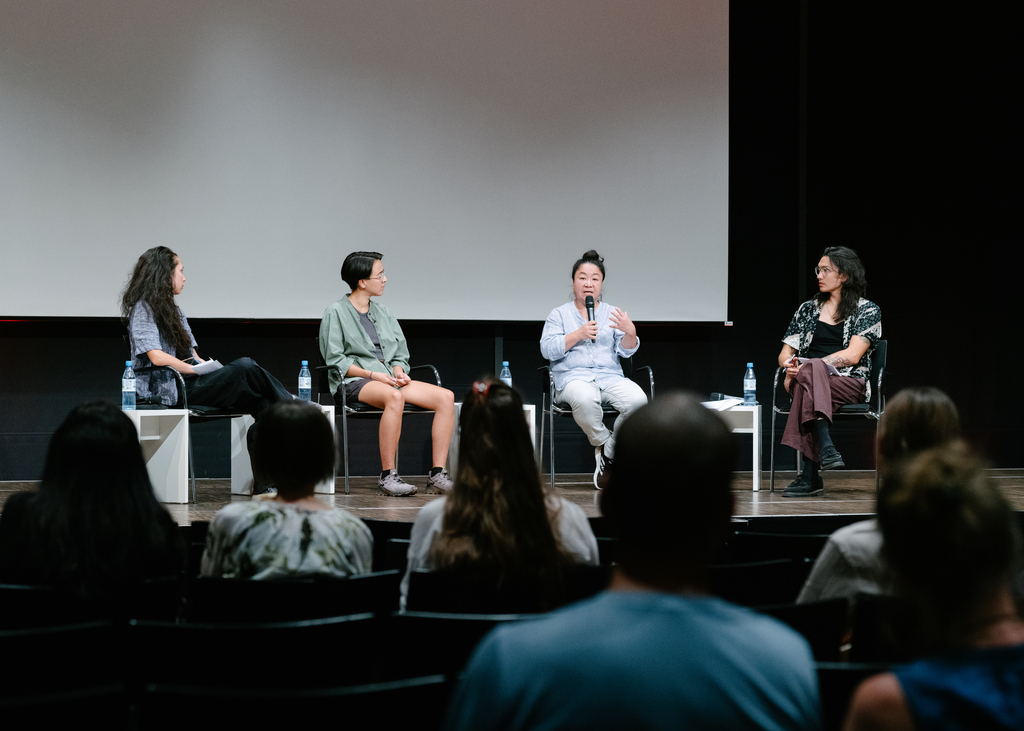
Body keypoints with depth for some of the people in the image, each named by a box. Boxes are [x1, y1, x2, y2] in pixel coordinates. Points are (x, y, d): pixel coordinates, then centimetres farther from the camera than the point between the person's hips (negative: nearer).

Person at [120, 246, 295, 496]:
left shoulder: (172, 310, 25)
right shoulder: (143, 309, -3)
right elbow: (156, 356, -16)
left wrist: (209, 366, 1)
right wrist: (196, 370, -13)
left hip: (187, 382, 9)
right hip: (165, 389, -9)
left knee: (263, 406, -15)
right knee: (244, 368, -25)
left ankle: (263, 485, -20)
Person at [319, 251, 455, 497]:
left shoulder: (383, 313, 20)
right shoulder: (336, 313, 0)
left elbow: (400, 354, 19)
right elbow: (335, 360, -6)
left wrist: (399, 372, -4)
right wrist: (372, 374, -16)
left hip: (389, 378, 7)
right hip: (355, 382, -7)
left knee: (446, 397, -16)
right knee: (394, 397, -41)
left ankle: (437, 475, -19)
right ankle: (387, 476, -35)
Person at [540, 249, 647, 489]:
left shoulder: (612, 314, 18)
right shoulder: (559, 314, 12)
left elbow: (626, 351, 7)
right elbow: (547, 349, -3)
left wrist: (630, 332, -14)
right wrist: (579, 334, -13)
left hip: (610, 377, 3)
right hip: (573, 377, -3)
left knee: (638, 400, -30)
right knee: (585, 399, -41)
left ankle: (607, 454, -16)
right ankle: (603, 443, -14)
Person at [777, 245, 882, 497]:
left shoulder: (868, 311, 7)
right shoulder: (808, 309, 21)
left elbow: (852, 355, -7)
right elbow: (785, 353, 19)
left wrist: (808, 366, -15)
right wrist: (790, 365, -6)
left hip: (849, 383, -3)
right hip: (808, 380, 3)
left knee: (811, 372, -37)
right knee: (811, 373, -36)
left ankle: (809, 474, -43)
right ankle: (826, 450, -52)